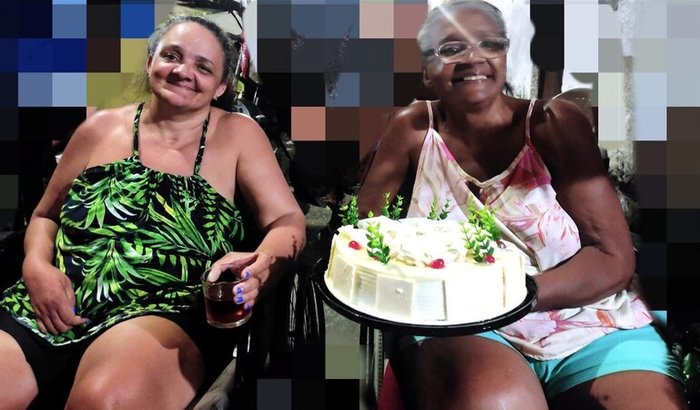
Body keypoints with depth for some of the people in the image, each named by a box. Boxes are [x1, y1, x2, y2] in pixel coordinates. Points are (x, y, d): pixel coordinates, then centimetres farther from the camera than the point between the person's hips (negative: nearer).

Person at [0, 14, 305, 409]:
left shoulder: (237, 135, 4)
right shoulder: (100, 129, 12)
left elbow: (288, 220, -1)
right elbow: (45, 215, 20)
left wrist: (261, 265, -23)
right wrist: (37, 267, -1)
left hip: (166, 313, -3)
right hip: (58, 307, 4)